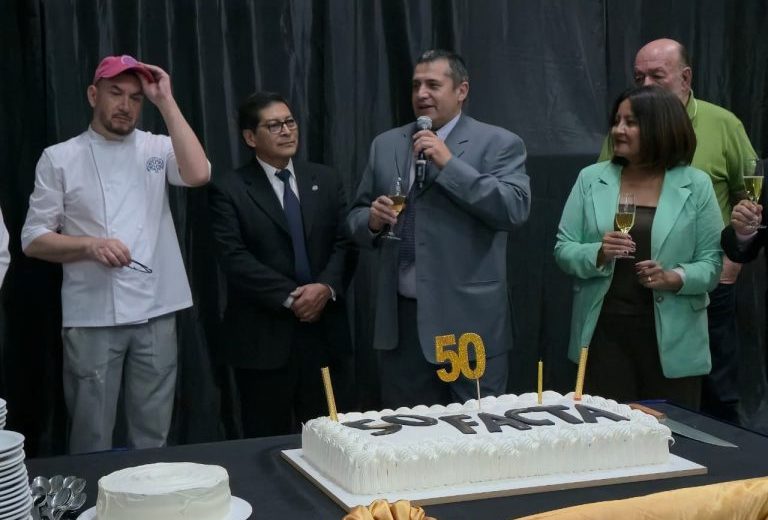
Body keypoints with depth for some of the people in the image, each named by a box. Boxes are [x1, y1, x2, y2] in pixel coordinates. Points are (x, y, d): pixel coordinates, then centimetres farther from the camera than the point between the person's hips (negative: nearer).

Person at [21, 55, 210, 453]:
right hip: (91, 316, -2)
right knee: (92, 439, 4)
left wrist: (166, 102, -11)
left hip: (155, 313, 2)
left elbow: (198, 174, -14)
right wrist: (90, 245, -16)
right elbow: (34, 240, 2)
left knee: (151, 437, 10)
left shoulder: (158, 149, 7)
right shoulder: (59, 158, 2)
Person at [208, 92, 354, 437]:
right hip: (264, 335, -3)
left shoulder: (325, 180, 13)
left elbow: (345, 242, 5)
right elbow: (235, 258, -10)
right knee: (269, 442, 6)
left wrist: (327, 286, -13)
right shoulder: (228, 189, 0)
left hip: (325, 330, 4)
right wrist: (289, 297, -16)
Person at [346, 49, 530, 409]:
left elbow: (515, 209, -15)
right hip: (399, 319, 4)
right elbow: (355, 217, 16)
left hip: (468, 319, -4)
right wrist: (373, 220, -7)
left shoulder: (499, 144, -1)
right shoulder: (385, 145, 13)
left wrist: (449, 163, -17)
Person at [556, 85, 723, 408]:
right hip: (604, 333, 1)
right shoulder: (591, 179, 5)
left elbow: (712, 261, 0)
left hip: (671, 340, -1)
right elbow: (563, 249, 3)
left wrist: (676, 278, -19)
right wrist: (597, 254, -16)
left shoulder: (696, 185, 1)